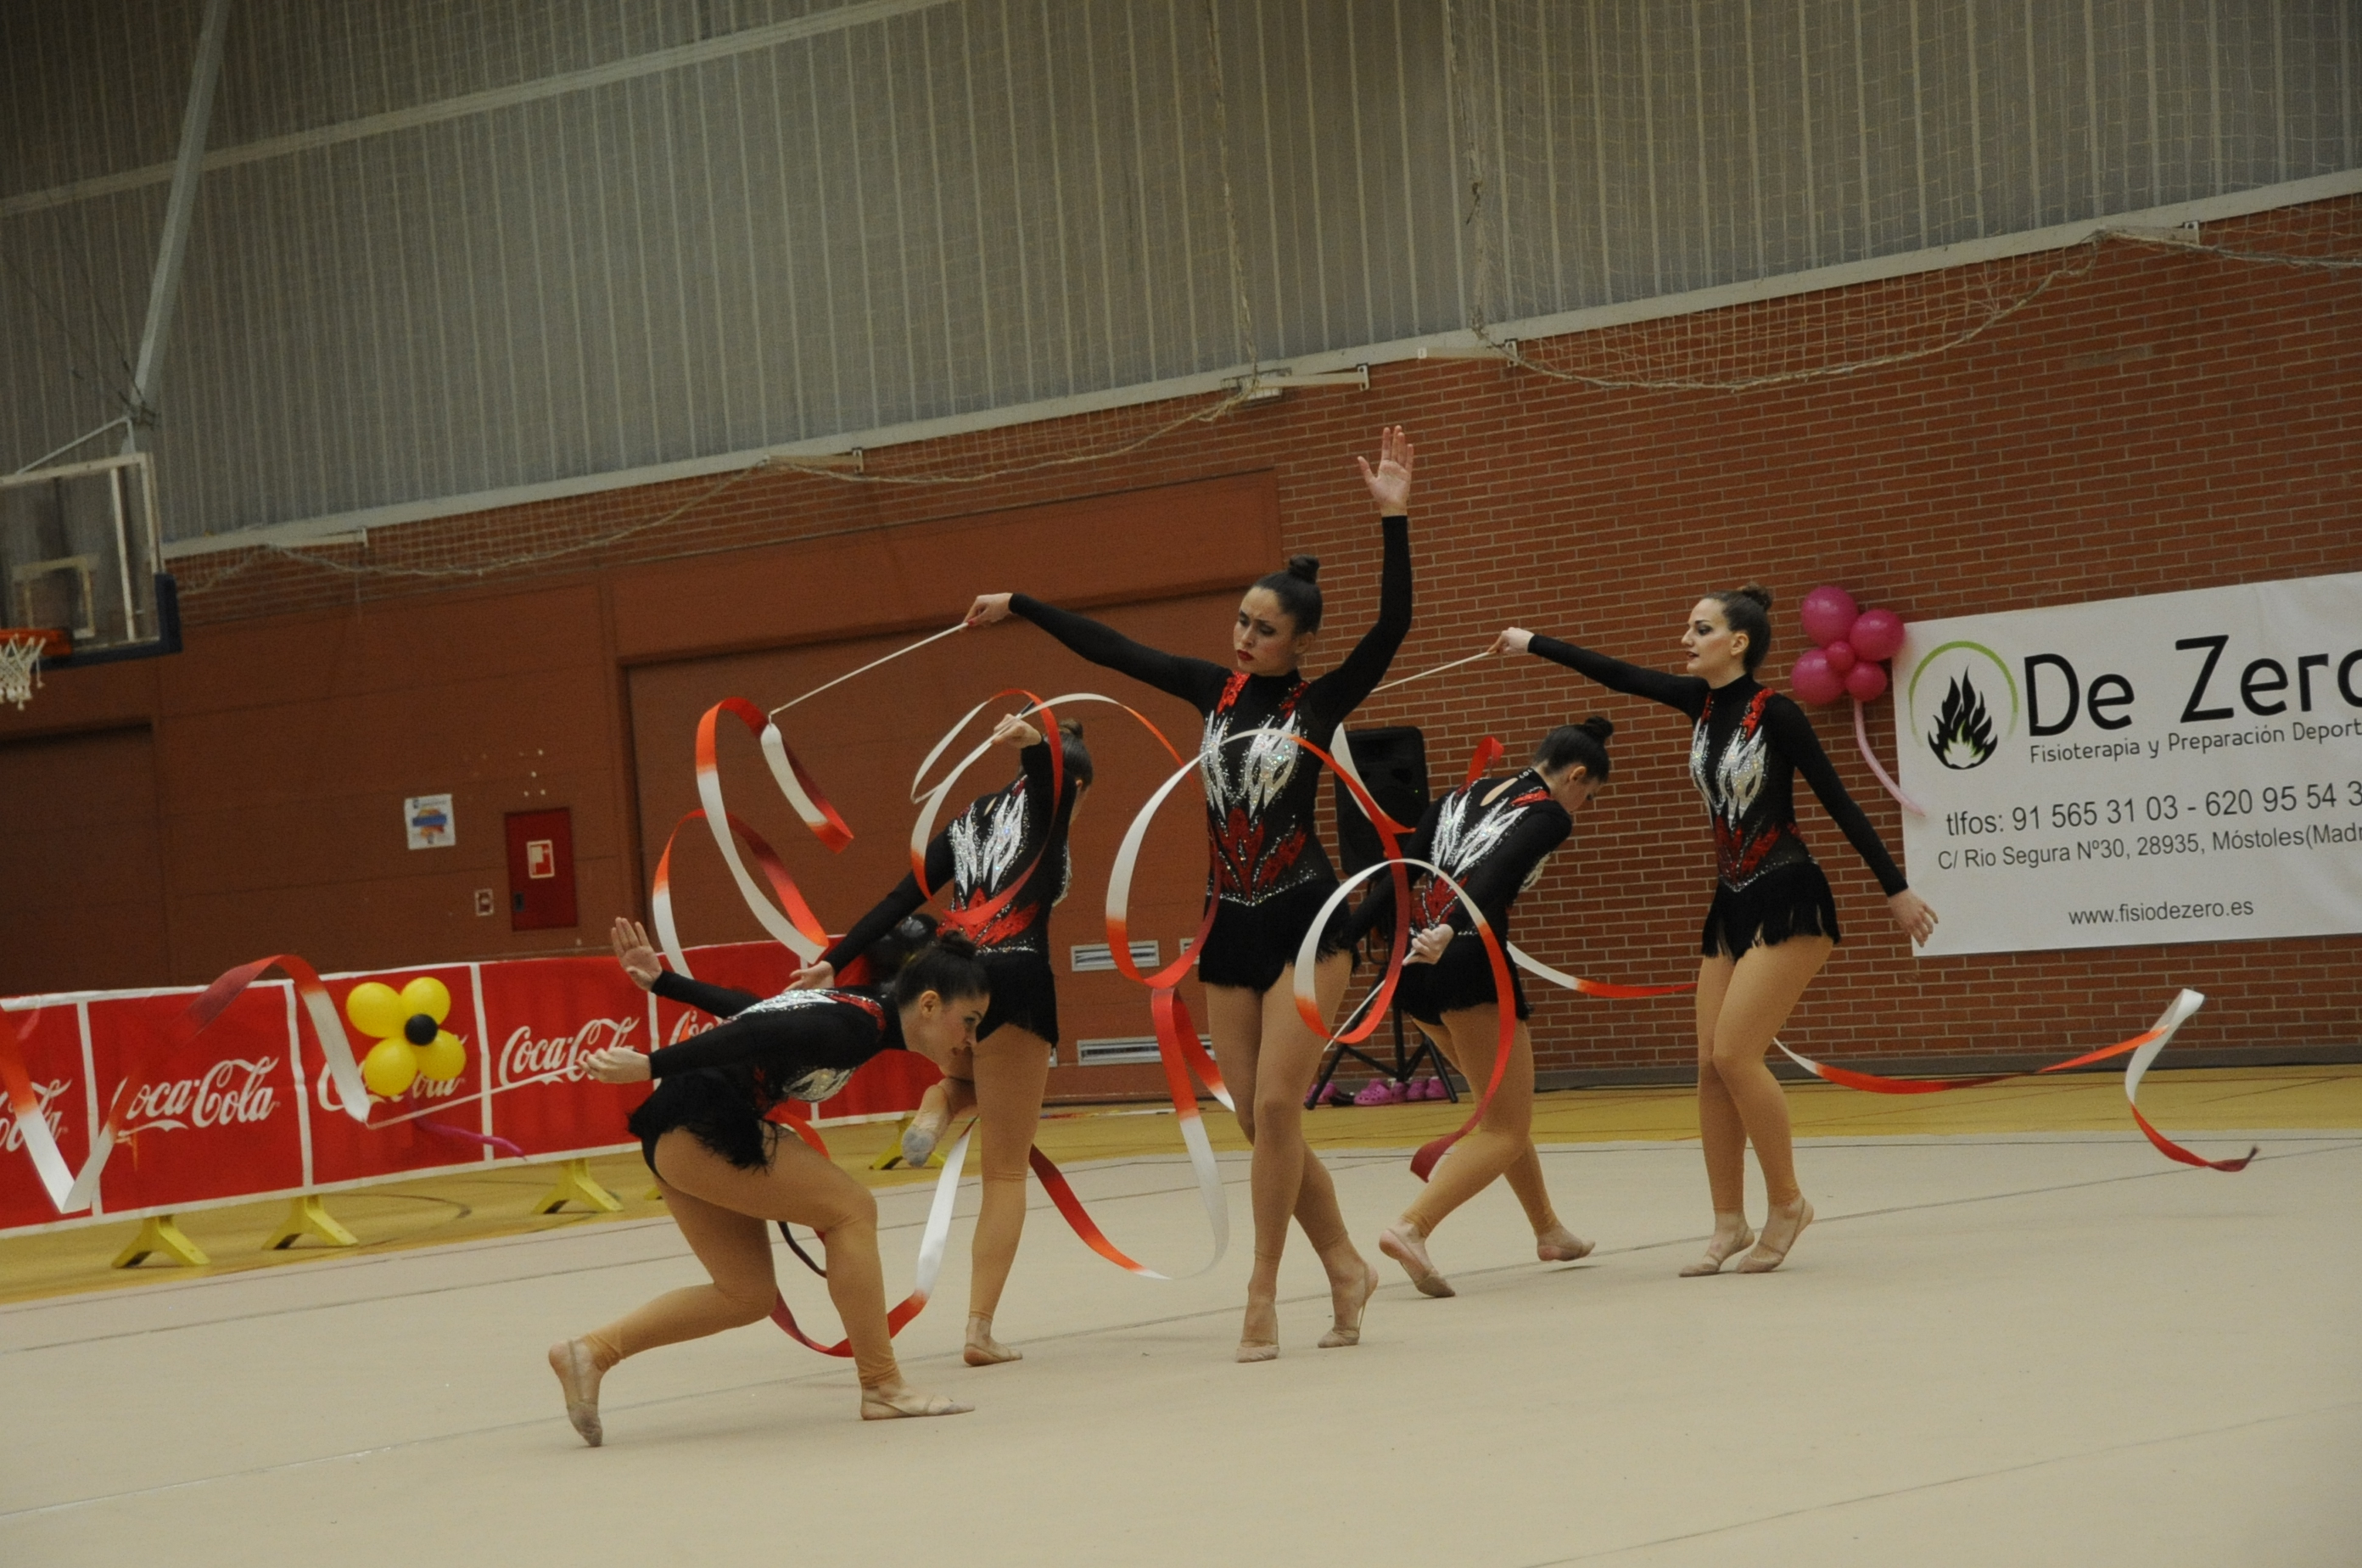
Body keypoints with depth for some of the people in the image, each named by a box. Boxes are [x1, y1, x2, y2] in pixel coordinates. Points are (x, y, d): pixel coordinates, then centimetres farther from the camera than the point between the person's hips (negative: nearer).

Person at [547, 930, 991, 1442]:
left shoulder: (859, 1008, 13)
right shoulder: (858, 1029, -17)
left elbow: (749, 1008, 20)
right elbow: (752, 1034, -26)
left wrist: (660, 981, 21)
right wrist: (650, 1066, -27)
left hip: (674, 1139, 11)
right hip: (699, 1130, -11)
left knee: (747, 1296, 13)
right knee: (851, 1210, -8)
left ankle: (589, 1352, 13)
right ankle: (882, 1388, -3)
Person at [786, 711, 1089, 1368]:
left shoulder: (968, 823, 24)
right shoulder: (1047, 803, 10)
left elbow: (900, 900, 14)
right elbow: (1062, 766, -16)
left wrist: (832, 962, 6)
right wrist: (1037, 742, -38)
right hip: (1015, 981, -5)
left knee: (978, 1073, 41)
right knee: (1006, 1171, 2)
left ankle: (935, 1106, 6)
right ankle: (981, 1330, -7)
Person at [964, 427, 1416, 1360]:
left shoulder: (1320, 704, -4)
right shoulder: (1215, 689, 8)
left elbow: (1392, 628, -16)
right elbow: (1112, 650, 13)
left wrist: (1394, 520, -23)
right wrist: (1019, 607, 16)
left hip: (1305, 921, -5)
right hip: (1229, 927, 5)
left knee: (1276, 1108, -13)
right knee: (1260, 1122, 3)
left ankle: (1263, 1291, -6)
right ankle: (1344, 1266, 15)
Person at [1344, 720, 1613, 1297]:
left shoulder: (1465, 794, 21)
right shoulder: (1550, 814, 1)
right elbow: (1495, 874, -18)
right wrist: (1448, 932, -33)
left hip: (1414, 961, 8)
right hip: (1468, 962, -8)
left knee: (1506, 1107, 25)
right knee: (1505, 1130, -2)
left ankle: (1548, 1230, 36)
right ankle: (1410, 1227, -23)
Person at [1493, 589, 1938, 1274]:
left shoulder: (1775, 712, -14)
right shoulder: (1702, 701, 6)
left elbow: (1838, 803, -12)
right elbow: (1618, 676, 13)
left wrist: (1896, 889, -9)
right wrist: (1535, 644, 16)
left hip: (1788, 901, -8)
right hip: (1731, 904, 8)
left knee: (1735, 1052, -14)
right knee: (1711, 1066, 3)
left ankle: (1787, 1203, 1)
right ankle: (1729, 1224, 10)